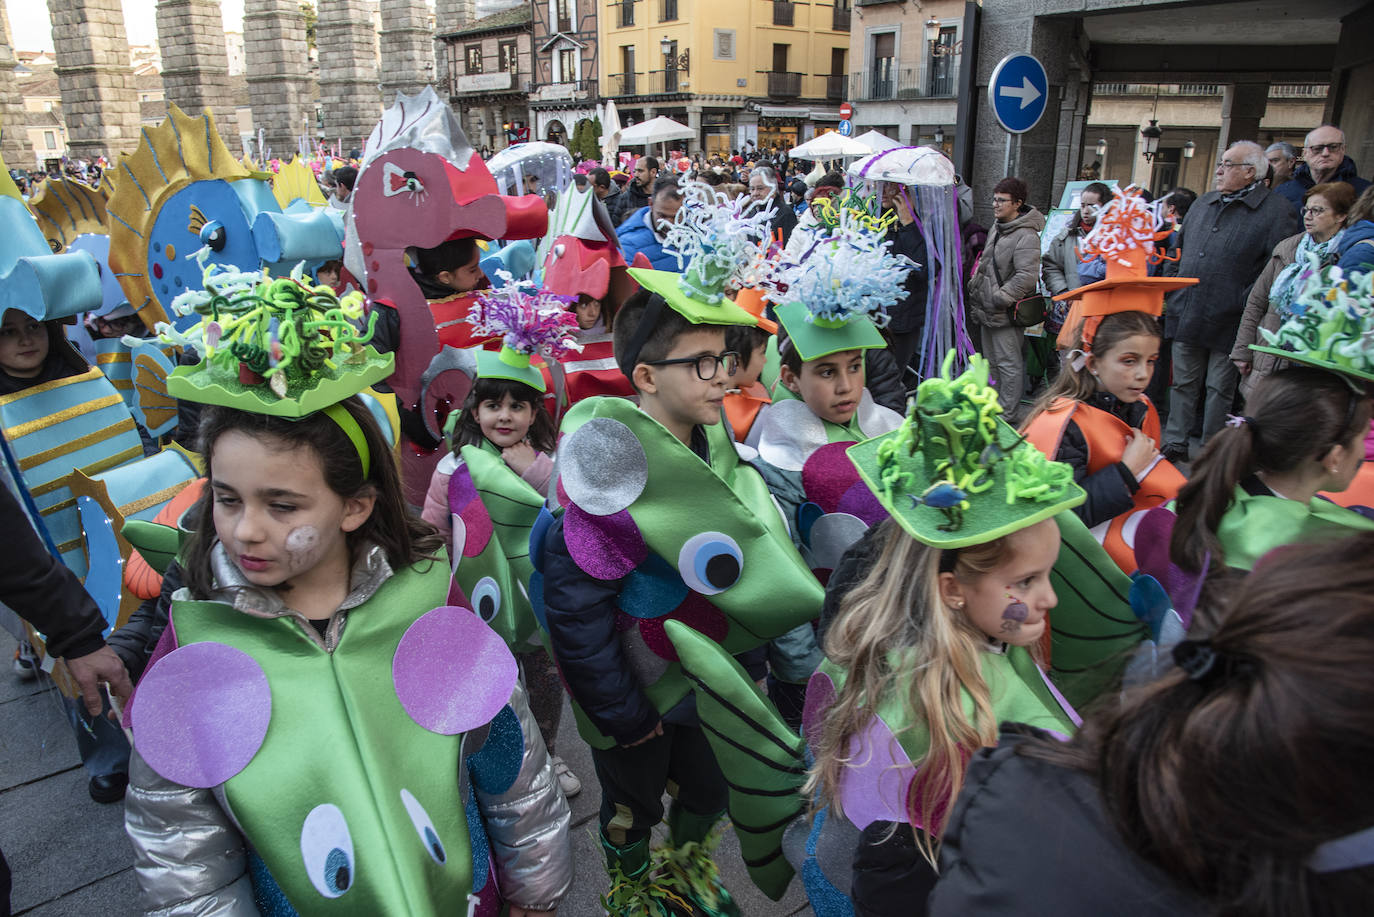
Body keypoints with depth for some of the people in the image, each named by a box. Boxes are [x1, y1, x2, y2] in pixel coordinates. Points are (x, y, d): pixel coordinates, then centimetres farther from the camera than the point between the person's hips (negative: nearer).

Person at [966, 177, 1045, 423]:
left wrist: (998, 299, -20)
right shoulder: (997, 228, 12)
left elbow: (1026, 277, -24)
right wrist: (975, 287, 16)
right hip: (987, 310, 9)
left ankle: (1008, 414, 6)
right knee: (992, 362, 19)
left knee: (1009, 363, -1)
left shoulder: (1026, 236, -17)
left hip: (1006, 314, -9)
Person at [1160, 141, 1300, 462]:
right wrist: (1168, 289, 15)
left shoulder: (1275, 211, -7)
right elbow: (1178, 252, 22)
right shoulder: (1203, 204, 13)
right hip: (1186, 314, 5)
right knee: (1183, 383, 11)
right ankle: (1175, 445, 21)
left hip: (1227, 322, -5)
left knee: (1220, 389, 6)